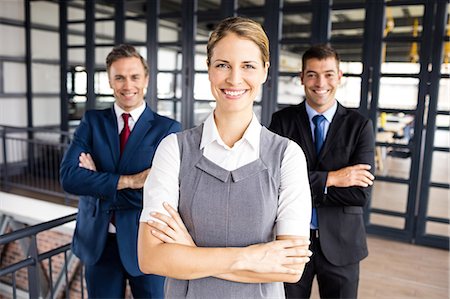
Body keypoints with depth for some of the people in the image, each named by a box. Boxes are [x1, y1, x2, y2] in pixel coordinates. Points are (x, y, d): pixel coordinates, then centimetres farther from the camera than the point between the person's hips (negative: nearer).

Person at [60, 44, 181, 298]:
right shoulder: (92, 121, 0)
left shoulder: (168, 129, -9)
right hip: (98, 242, 2)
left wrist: (96, 182, -13)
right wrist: (129, 181, -22)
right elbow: (69, 177, -13)